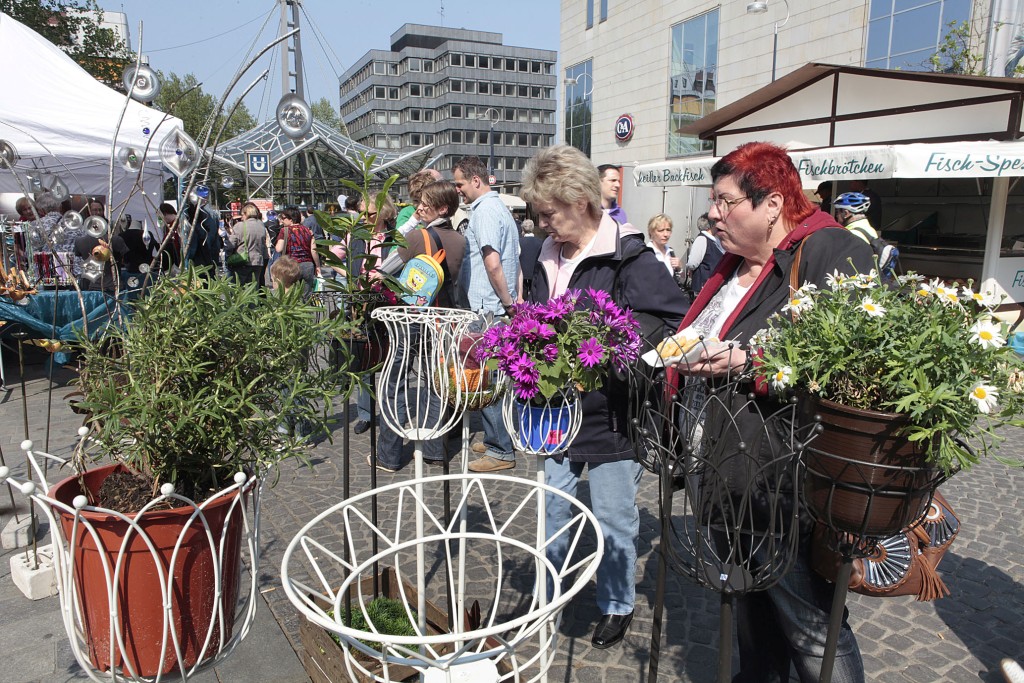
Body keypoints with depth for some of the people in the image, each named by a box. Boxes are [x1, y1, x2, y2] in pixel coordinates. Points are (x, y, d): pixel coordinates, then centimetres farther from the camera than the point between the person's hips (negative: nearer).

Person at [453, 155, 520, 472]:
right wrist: (512, 301, 18)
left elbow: (492, 263, -23)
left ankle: (501, 451, 4)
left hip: (487, 309, -10)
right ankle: (495, 439, 27)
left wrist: (508, 303, -15)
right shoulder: (501, 208, 18)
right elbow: (515, 261, 20)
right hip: (500, 307, 10)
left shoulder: (484, 211, -13)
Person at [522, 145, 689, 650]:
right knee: (551, 511, 19)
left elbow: (673, 323, -20)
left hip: (612, 418, -6)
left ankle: (617, 606, 36)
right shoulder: (549, 257, 7)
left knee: (613, 521, 12)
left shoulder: (630, 259, -15)